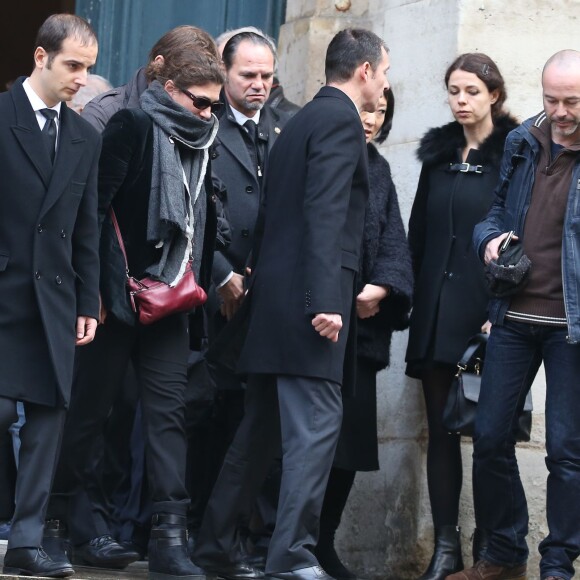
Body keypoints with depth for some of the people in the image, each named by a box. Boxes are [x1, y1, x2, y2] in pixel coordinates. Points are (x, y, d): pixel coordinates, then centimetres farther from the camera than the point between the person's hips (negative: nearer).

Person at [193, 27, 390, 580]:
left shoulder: (301, 120, 20)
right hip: (306, 297, -10)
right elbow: (325, 214, -19)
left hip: (274, 300, 10)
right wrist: (326, 301, -24)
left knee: (260, 429, 14)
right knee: (315, 426, -11)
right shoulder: (340, 119, -8)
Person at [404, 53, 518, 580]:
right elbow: (420, 230, 16)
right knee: (441, 428, 3)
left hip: (487, 308, -5)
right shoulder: (439, 153, 14)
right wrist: (416, 295, 6)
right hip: (437, 309, 5)